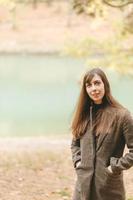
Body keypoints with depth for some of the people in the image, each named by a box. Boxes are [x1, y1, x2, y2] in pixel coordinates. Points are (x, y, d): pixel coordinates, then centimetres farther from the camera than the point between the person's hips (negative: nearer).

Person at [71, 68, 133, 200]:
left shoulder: (121, 115, -9)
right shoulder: (84, 114, 9)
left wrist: (116, 167, -13)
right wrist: (77, 161, 7)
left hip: (109, 186, -5)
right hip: (83, 185, 5)